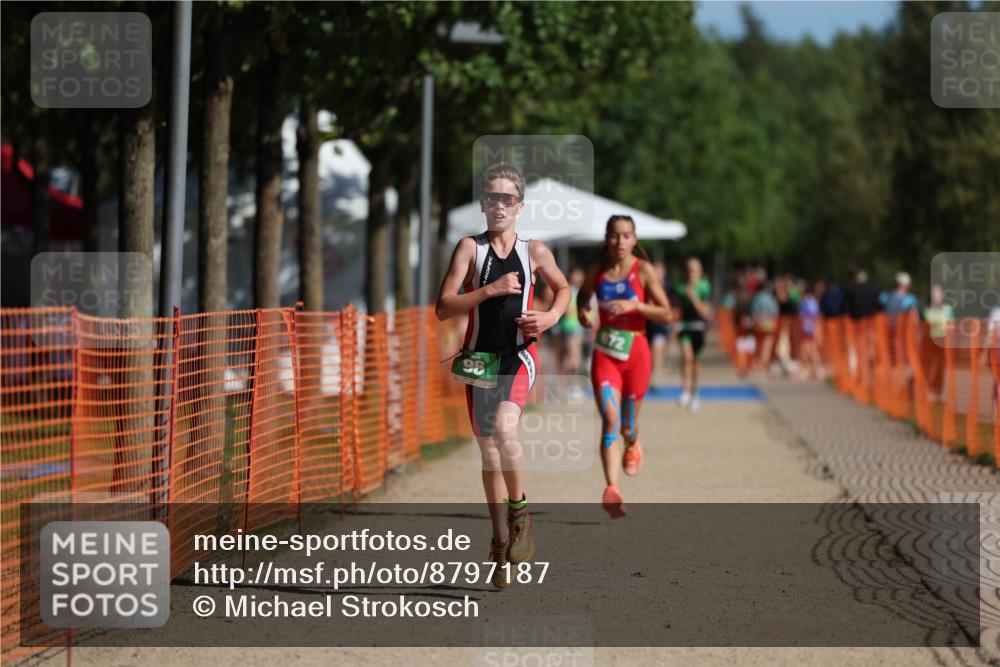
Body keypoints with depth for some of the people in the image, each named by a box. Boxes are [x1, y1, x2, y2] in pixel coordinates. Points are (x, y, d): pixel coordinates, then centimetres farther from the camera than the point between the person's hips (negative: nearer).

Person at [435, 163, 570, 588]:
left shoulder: (535, 252, 3)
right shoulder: (470, 248, -1)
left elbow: (562, 288, 22)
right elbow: (443, 308, -8)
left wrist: (552, 316, 2)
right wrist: (490, 290, -18)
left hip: (518, 358, -1)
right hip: (479, 358, 2)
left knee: (504, 429, -28)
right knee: (488, 451, 8)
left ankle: (519, 511, -8)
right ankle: (501, 539, 21)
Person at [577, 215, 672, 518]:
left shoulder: (643, 271, -5)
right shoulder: (596, 269, 3)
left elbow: (666, 314, -7)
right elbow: (583, 296, 23)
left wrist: (635, 305, -22)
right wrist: (583, 312, 0)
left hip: (635, 354, -1)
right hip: (605, 355, 1)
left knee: (627, 425, 12)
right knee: (610, 419, -17)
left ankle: (632, 445, 51)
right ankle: (611, 490, -27)